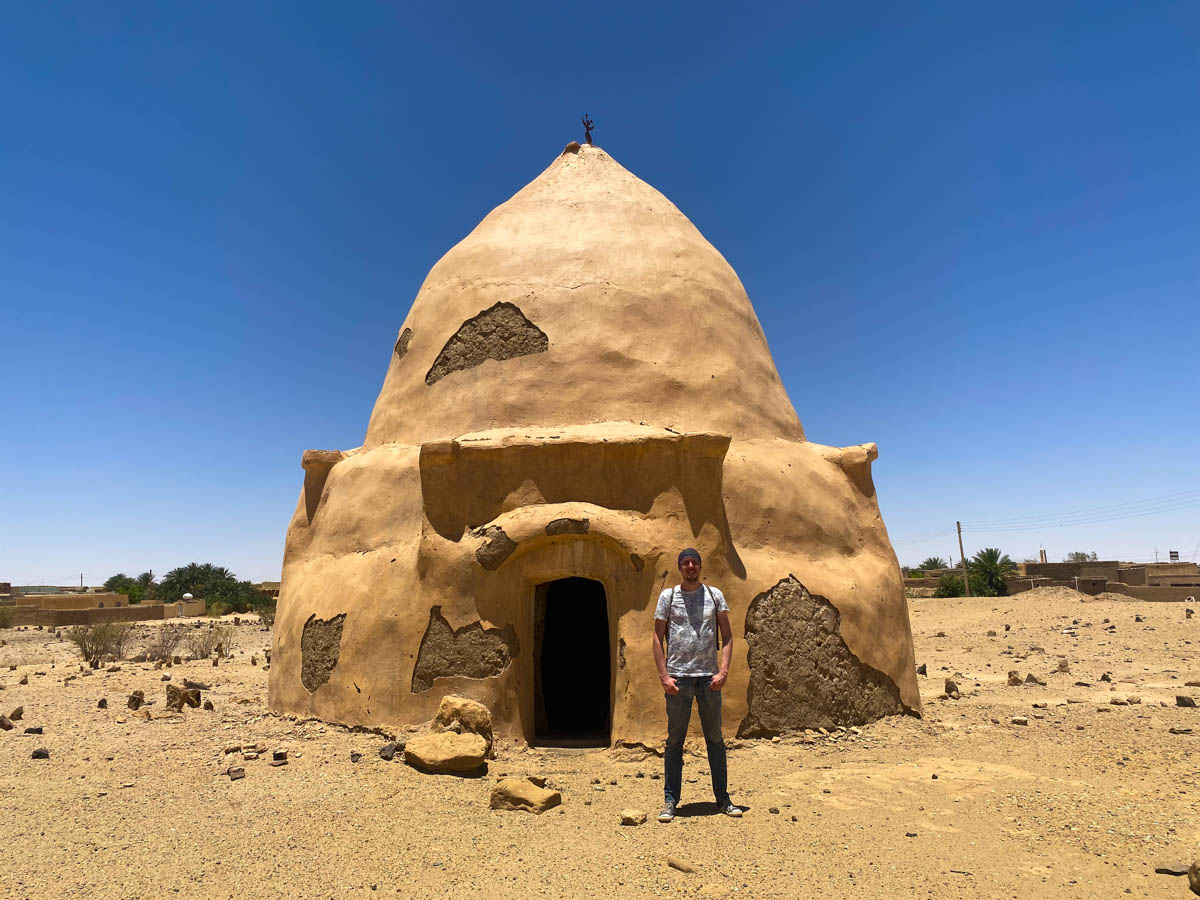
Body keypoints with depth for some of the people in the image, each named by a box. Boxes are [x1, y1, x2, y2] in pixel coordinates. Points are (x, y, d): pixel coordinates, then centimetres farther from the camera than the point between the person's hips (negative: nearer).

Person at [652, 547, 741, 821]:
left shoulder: (714, 595, 8)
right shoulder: (668, 596, 4)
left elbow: (727, 636, 8)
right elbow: (657, 638, 3)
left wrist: (723, 670, -5)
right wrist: (664, 676, -6)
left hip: (709, 677, 1)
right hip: (678, 677, -1)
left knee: (715, 739, 10)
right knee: (675, 740, 5)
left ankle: (723, 798, 22)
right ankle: (670, 801, 15)